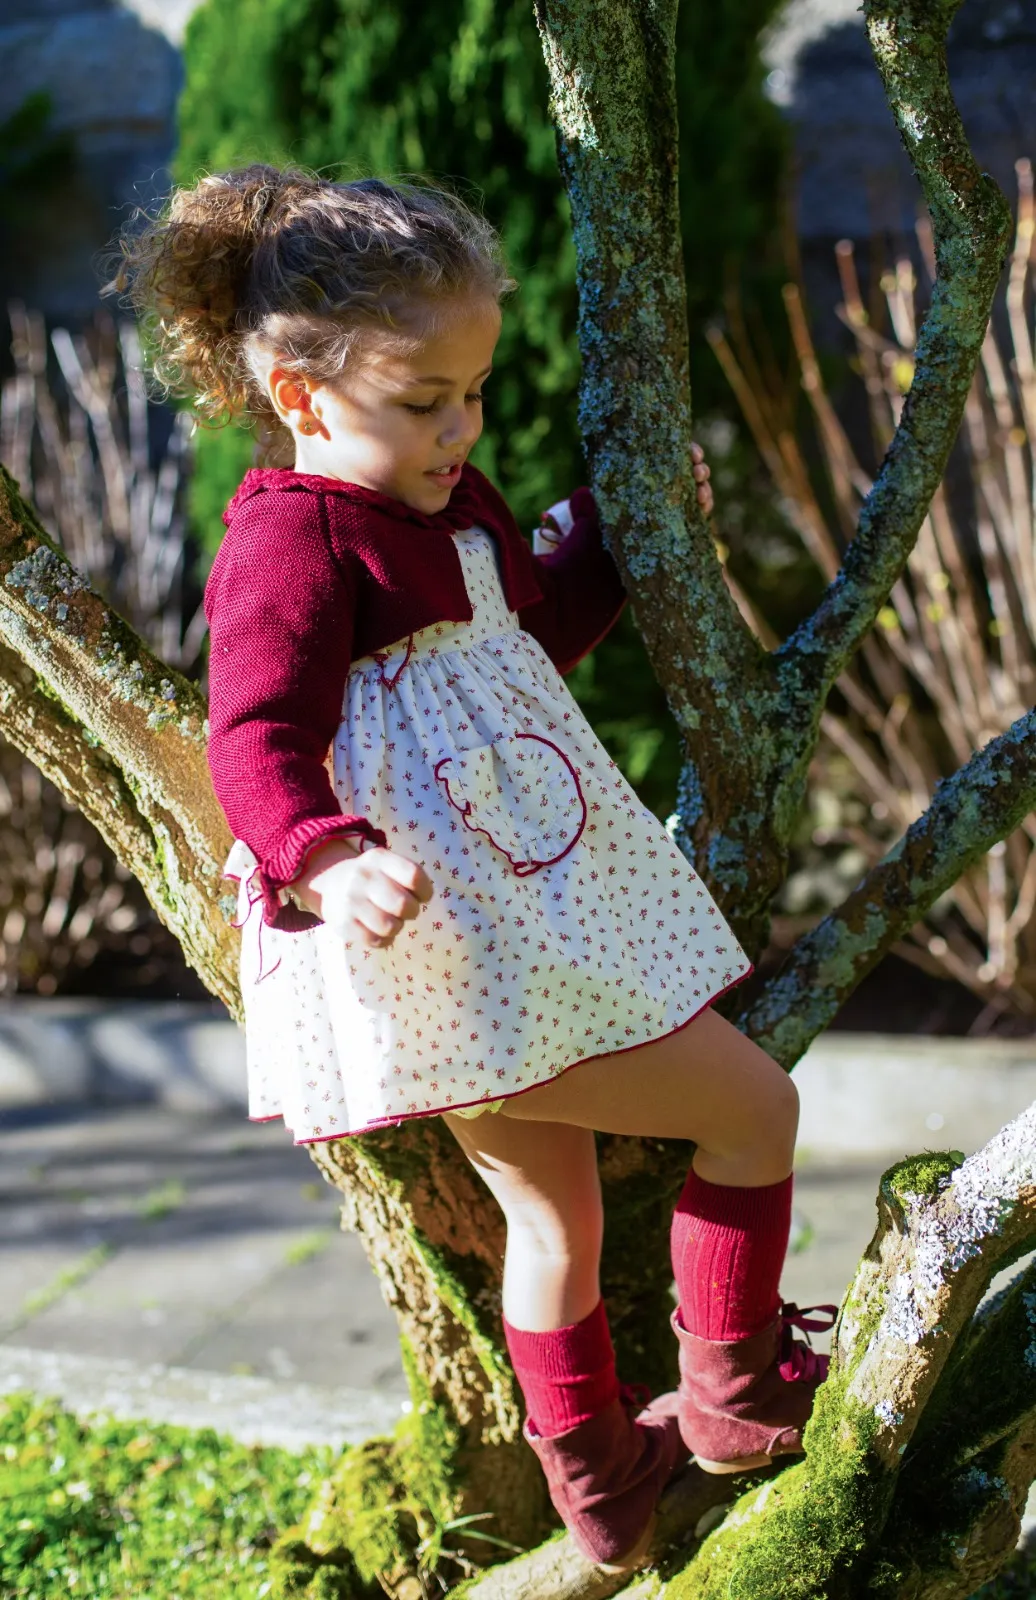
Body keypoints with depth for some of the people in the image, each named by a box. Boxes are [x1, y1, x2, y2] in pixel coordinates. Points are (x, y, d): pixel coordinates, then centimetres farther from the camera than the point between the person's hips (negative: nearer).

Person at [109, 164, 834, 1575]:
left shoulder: (442, 509, 15)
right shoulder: (294, 543, -16)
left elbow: (535, 627, 31)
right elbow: (257, 741, -29)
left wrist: (613, 524, 28)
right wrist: (324, 862, -46)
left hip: (516, 934, 10)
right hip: (452, 957, -10)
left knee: (555, 1210, 23)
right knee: (754, 1106, 1)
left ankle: (601, 1485, 40)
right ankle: (734, 1392, 20)